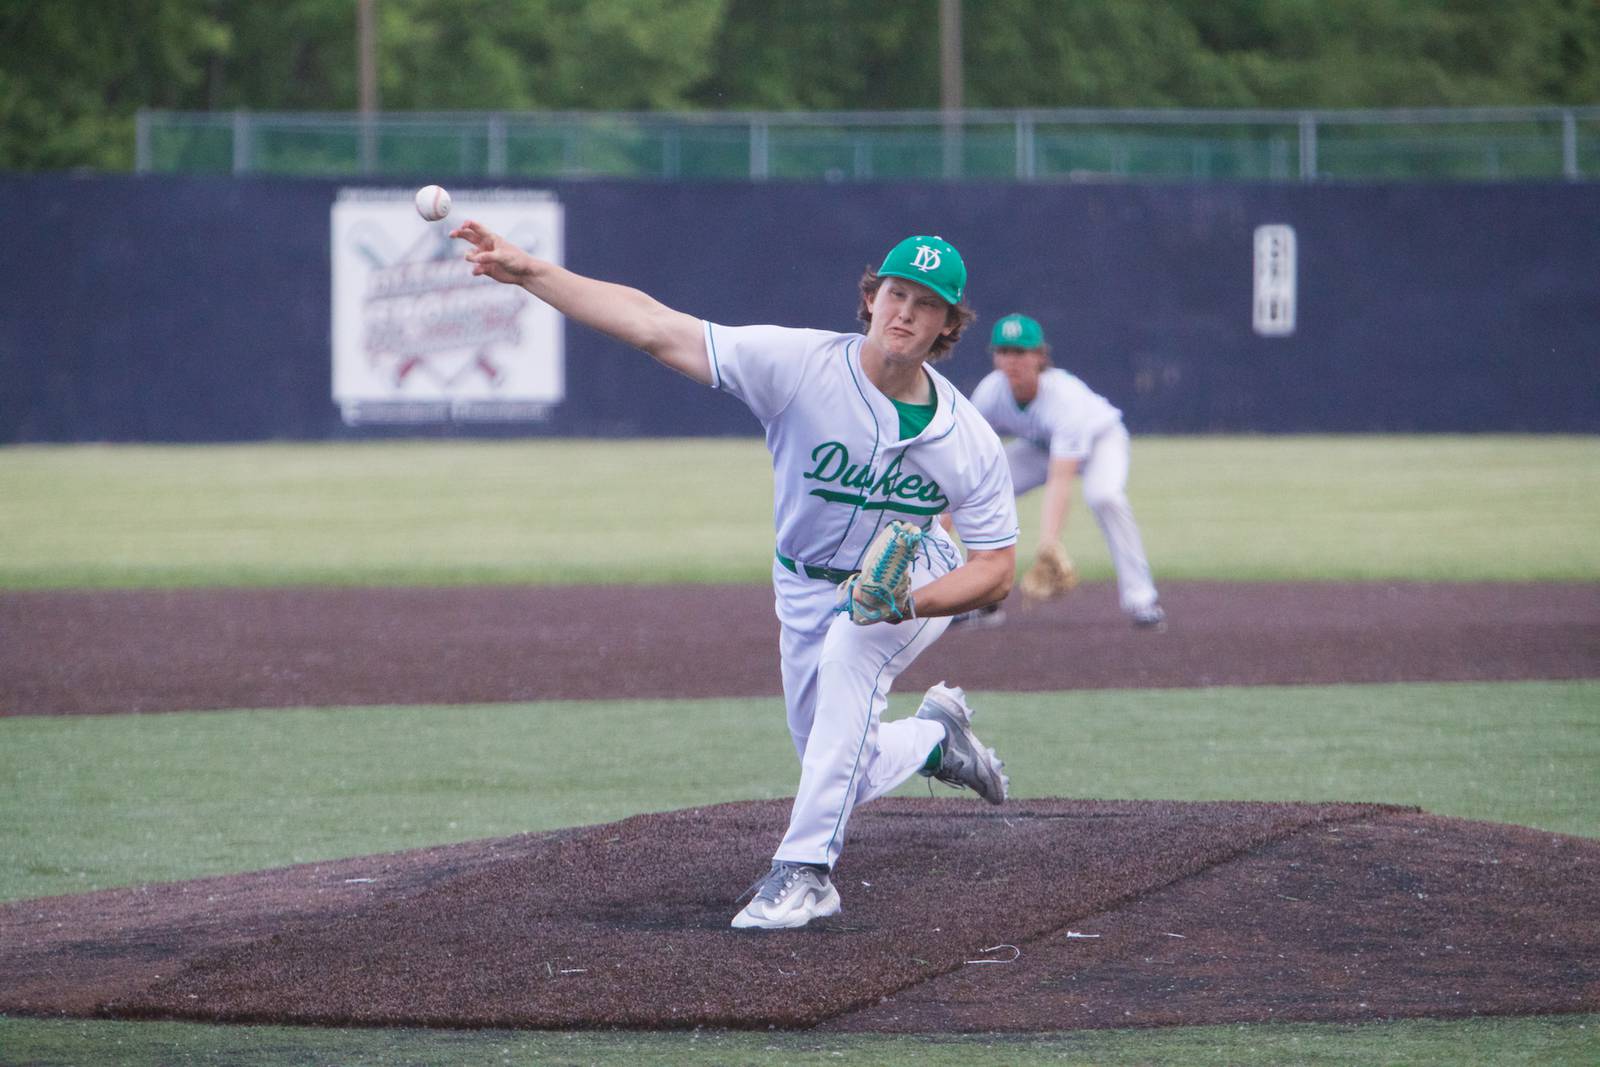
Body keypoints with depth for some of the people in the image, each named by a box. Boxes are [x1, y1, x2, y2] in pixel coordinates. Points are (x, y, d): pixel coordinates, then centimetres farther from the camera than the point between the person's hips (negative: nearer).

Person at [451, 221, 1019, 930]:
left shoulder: (970, 442, -22)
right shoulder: (800, 365, -26)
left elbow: (996, 570, -17)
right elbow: (655, 326, -31)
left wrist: (909, 603, -37)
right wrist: (528, 272, -39)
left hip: (917, 583, -2)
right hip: (806, 587, 2)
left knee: (848, 653, -35)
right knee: (842, 777, 6)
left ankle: (805, 870, -32)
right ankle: (935, 735, 42)